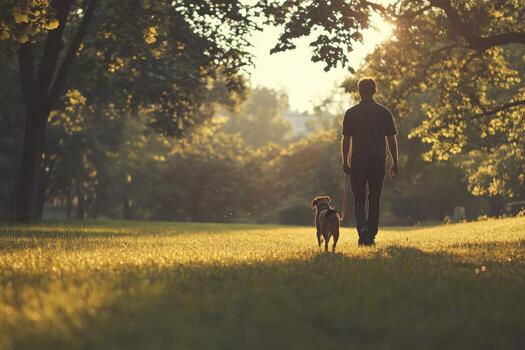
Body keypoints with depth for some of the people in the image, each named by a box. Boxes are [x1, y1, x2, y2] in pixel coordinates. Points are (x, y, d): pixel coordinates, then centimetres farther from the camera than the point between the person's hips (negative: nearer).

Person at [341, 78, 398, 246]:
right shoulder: (385, 112, 2)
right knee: (374, 200, 11)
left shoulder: (351, 113, -2)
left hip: (358, 162, -1)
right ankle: (371, 236, 10)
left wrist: (345, 162, 7)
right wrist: (395, 163, 9)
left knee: (359, 199, 7)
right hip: (378, 161, 1)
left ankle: (362, 228, -15)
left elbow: (346, 140, -2)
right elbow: (392, 139, 3)